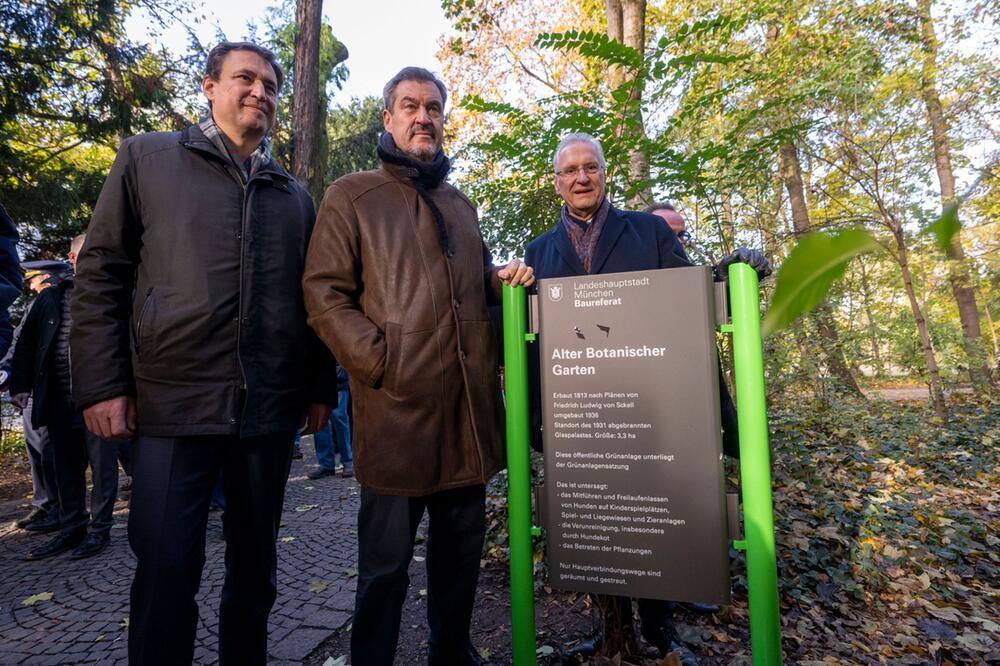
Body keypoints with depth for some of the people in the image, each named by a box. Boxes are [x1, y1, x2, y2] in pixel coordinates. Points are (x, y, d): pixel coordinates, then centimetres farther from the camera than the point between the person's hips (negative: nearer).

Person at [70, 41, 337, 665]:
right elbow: (101, 276, 3)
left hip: (270, 409, 3)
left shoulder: (294, 194, 14)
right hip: (172, 404, -2)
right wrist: (103, 384, -5)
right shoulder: (147, 158, 8)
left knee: (255, 566, 15)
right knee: (166, 573, 4)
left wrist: (321, 386, 9)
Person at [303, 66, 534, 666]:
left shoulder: (461, 205, 21)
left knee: (463, 547, 18)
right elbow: (325, 294, -5)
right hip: (397, 408, -5)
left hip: (470, 406, 6)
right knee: (387, 563, 7)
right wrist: (380, 362, -15)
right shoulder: (352, 196, 3)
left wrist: (502, 276, 6)